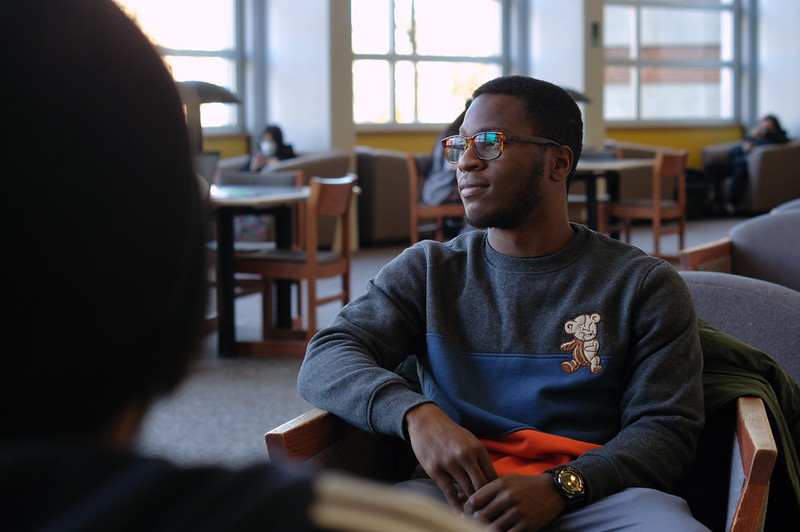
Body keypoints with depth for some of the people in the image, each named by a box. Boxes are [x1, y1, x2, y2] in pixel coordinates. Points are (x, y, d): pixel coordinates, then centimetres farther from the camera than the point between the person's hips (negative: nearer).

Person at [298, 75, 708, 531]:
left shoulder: (643, 285, 9)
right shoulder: (427, 271, 15)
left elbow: (666, 429, 1)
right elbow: (325, 362, 3)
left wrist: (557, 488, -17)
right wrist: (416, 414, -19)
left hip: (591, 492, 0)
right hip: (452, 493, 0)